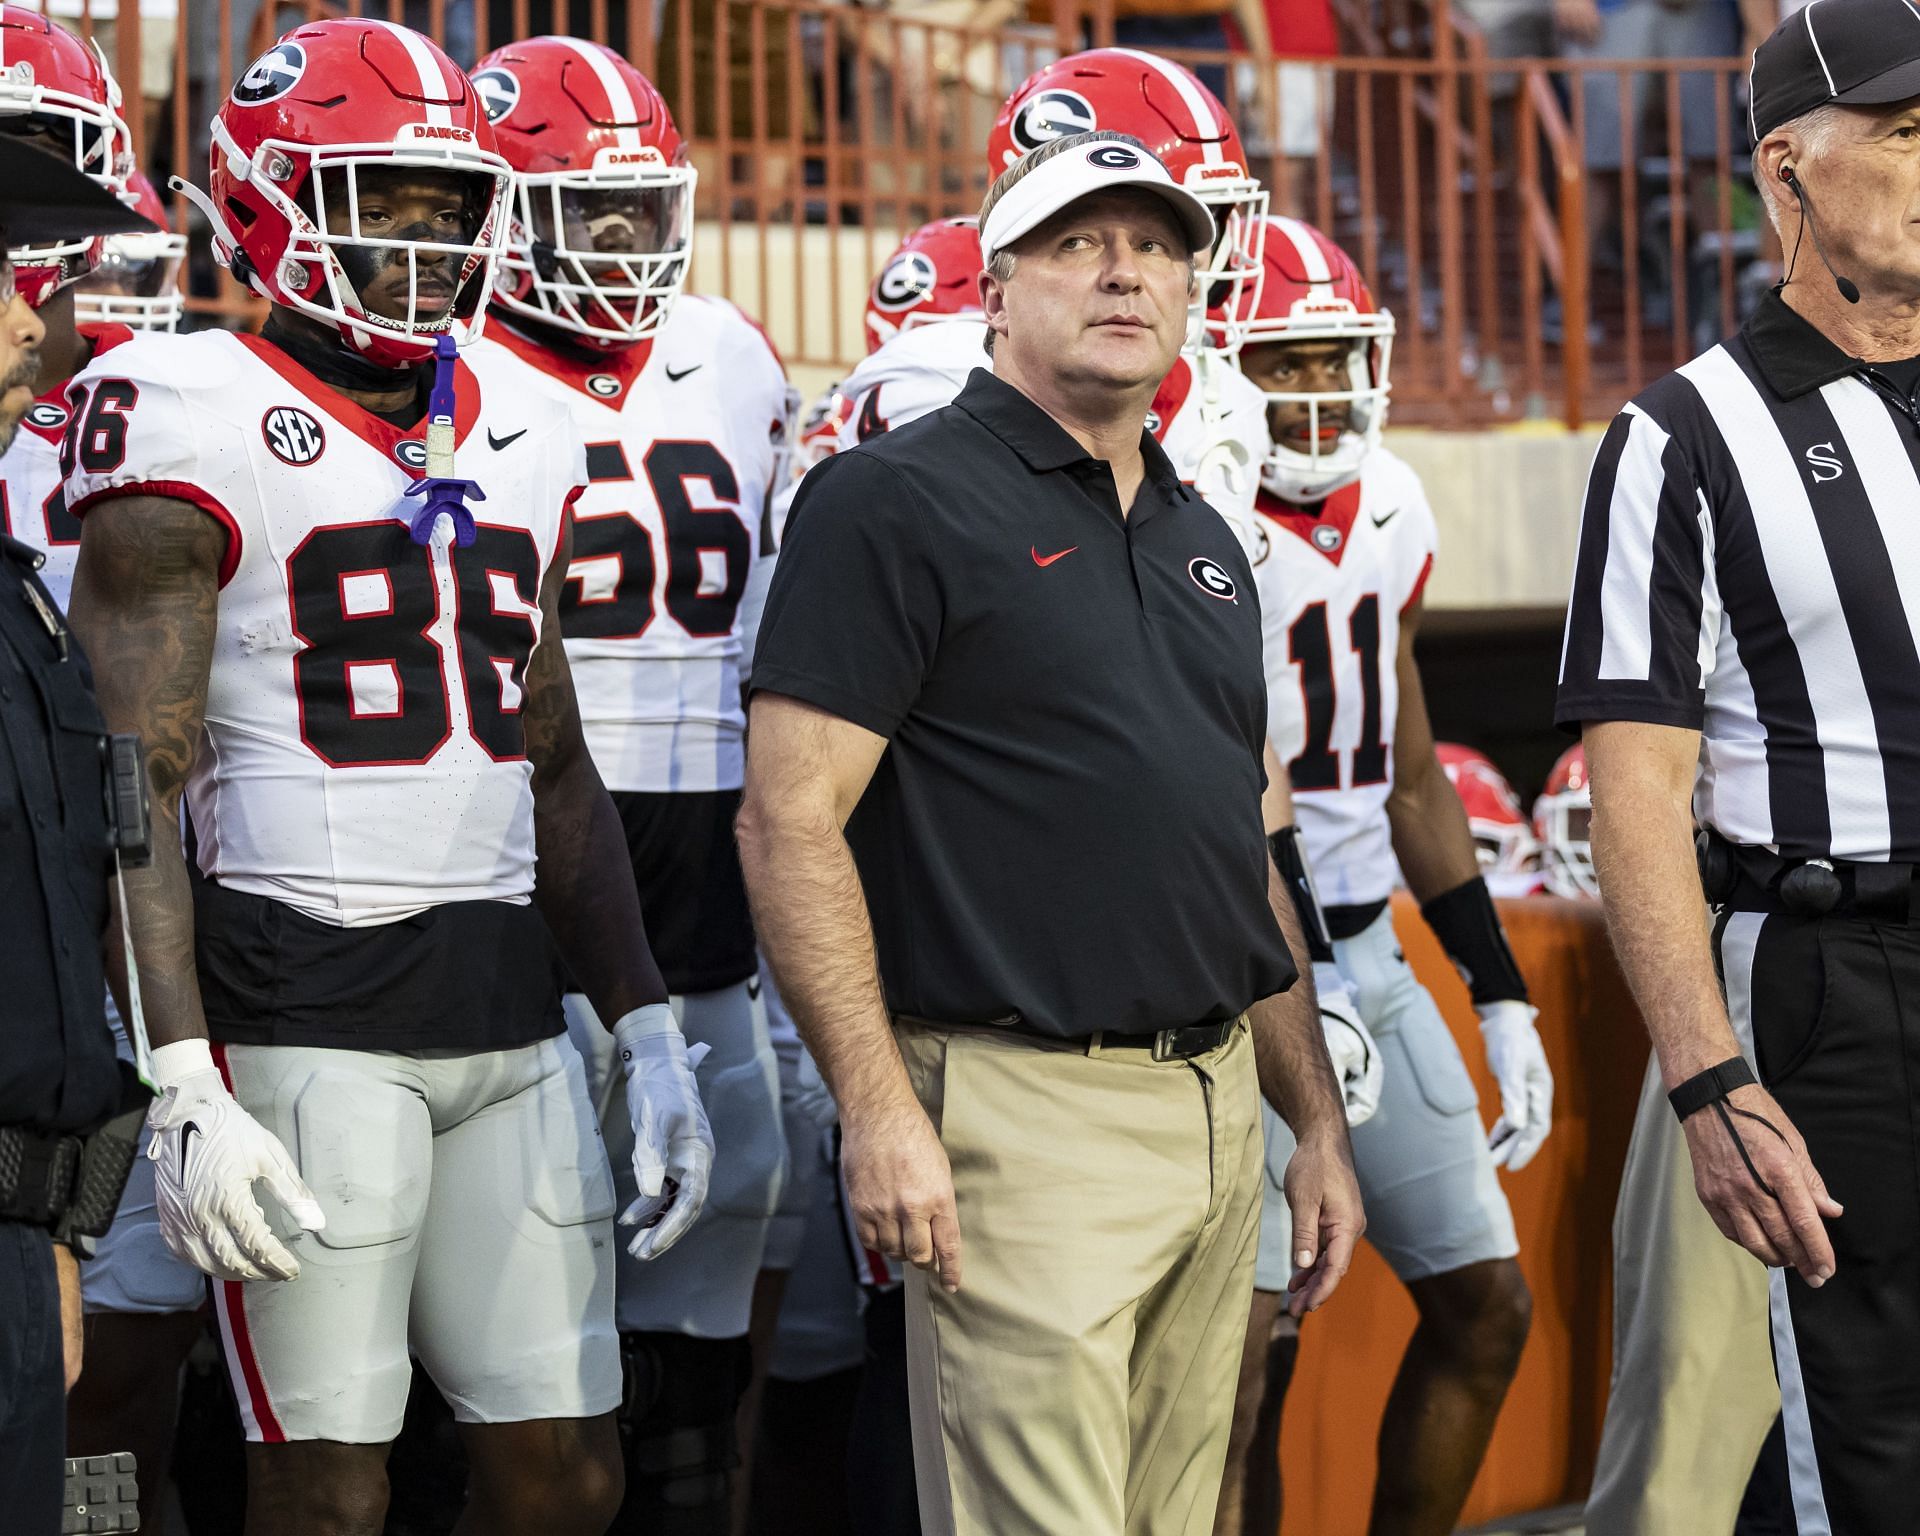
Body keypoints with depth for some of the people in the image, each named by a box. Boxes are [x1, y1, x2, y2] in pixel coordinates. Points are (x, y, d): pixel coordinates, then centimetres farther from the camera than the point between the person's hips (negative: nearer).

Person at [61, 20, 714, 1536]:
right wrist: (180, 1090, -18)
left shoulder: (520, 437, 15)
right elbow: (141, 790, -10)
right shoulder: (196, 427, -6)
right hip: (302, 1005, -6)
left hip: (510, 1010, 7)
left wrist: (652, 1038, 15)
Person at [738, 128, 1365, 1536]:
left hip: (1218, 1097, 8)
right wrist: (879, 1109, -18)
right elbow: (791, 821, -12)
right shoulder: (901, 501, -6)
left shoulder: (1202, 538, 19)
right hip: (1022, 1102, -8)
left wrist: (1319, 1118, 19)